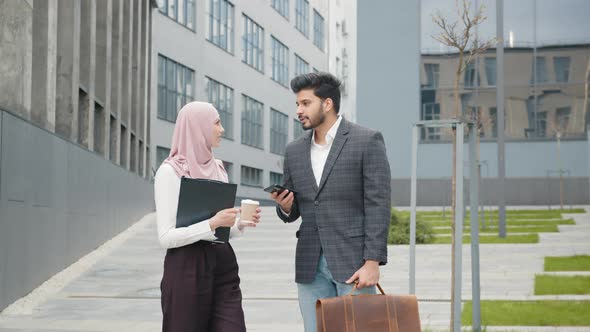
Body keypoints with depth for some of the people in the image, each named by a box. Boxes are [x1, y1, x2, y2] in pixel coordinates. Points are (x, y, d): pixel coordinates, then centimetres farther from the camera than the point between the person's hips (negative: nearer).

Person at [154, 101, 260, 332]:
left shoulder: (218, 168, 13)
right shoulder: (170, 171, -7)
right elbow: (166, 237, -13)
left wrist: (240, 224, 0)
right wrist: (212, 224, -21)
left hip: (223, 264, 6)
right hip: (187, 267, -5)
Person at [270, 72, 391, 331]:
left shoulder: (367, 141, -4)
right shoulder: (294, 151, 12)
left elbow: (378, 205, -8)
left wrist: (372, 262, -15)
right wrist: (285, 205, -7)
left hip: (353, 262, -5)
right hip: (310, 265, 5)